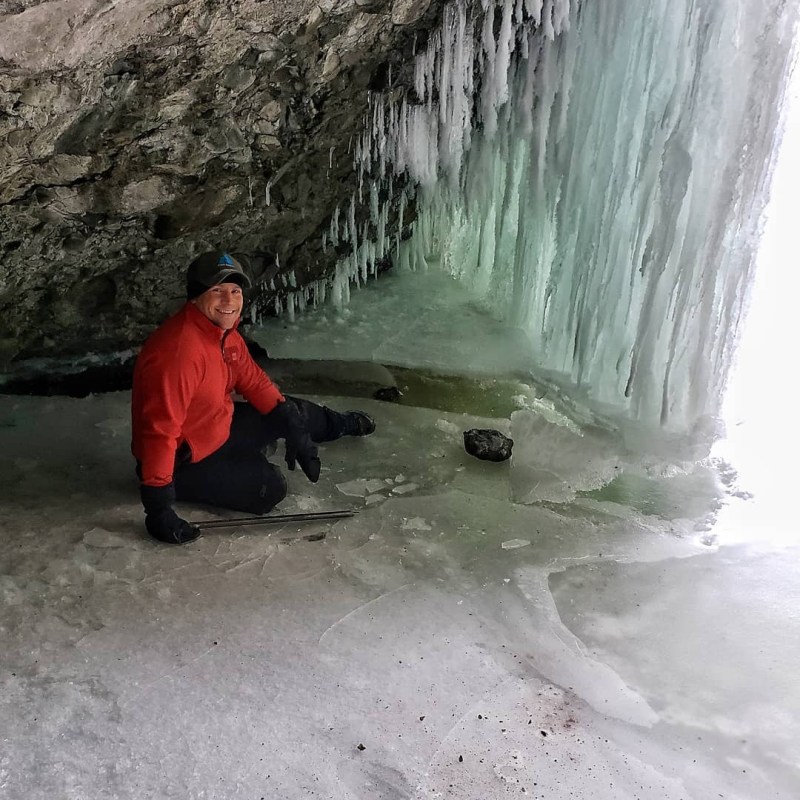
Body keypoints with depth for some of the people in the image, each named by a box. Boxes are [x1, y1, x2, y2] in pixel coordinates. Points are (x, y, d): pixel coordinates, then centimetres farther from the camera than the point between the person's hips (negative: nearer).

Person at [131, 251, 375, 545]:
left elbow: (255, 382, 8)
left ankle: (341, 423, 50)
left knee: (291, 412, 19)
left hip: (220, 427, 9)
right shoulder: (179, 349, -35)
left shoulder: (226, 334, -5)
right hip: (186, 460, -9)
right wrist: (158, 507, -35)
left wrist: (293, 429, 6)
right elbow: (159, 429, -37)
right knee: (269, 488, -16)